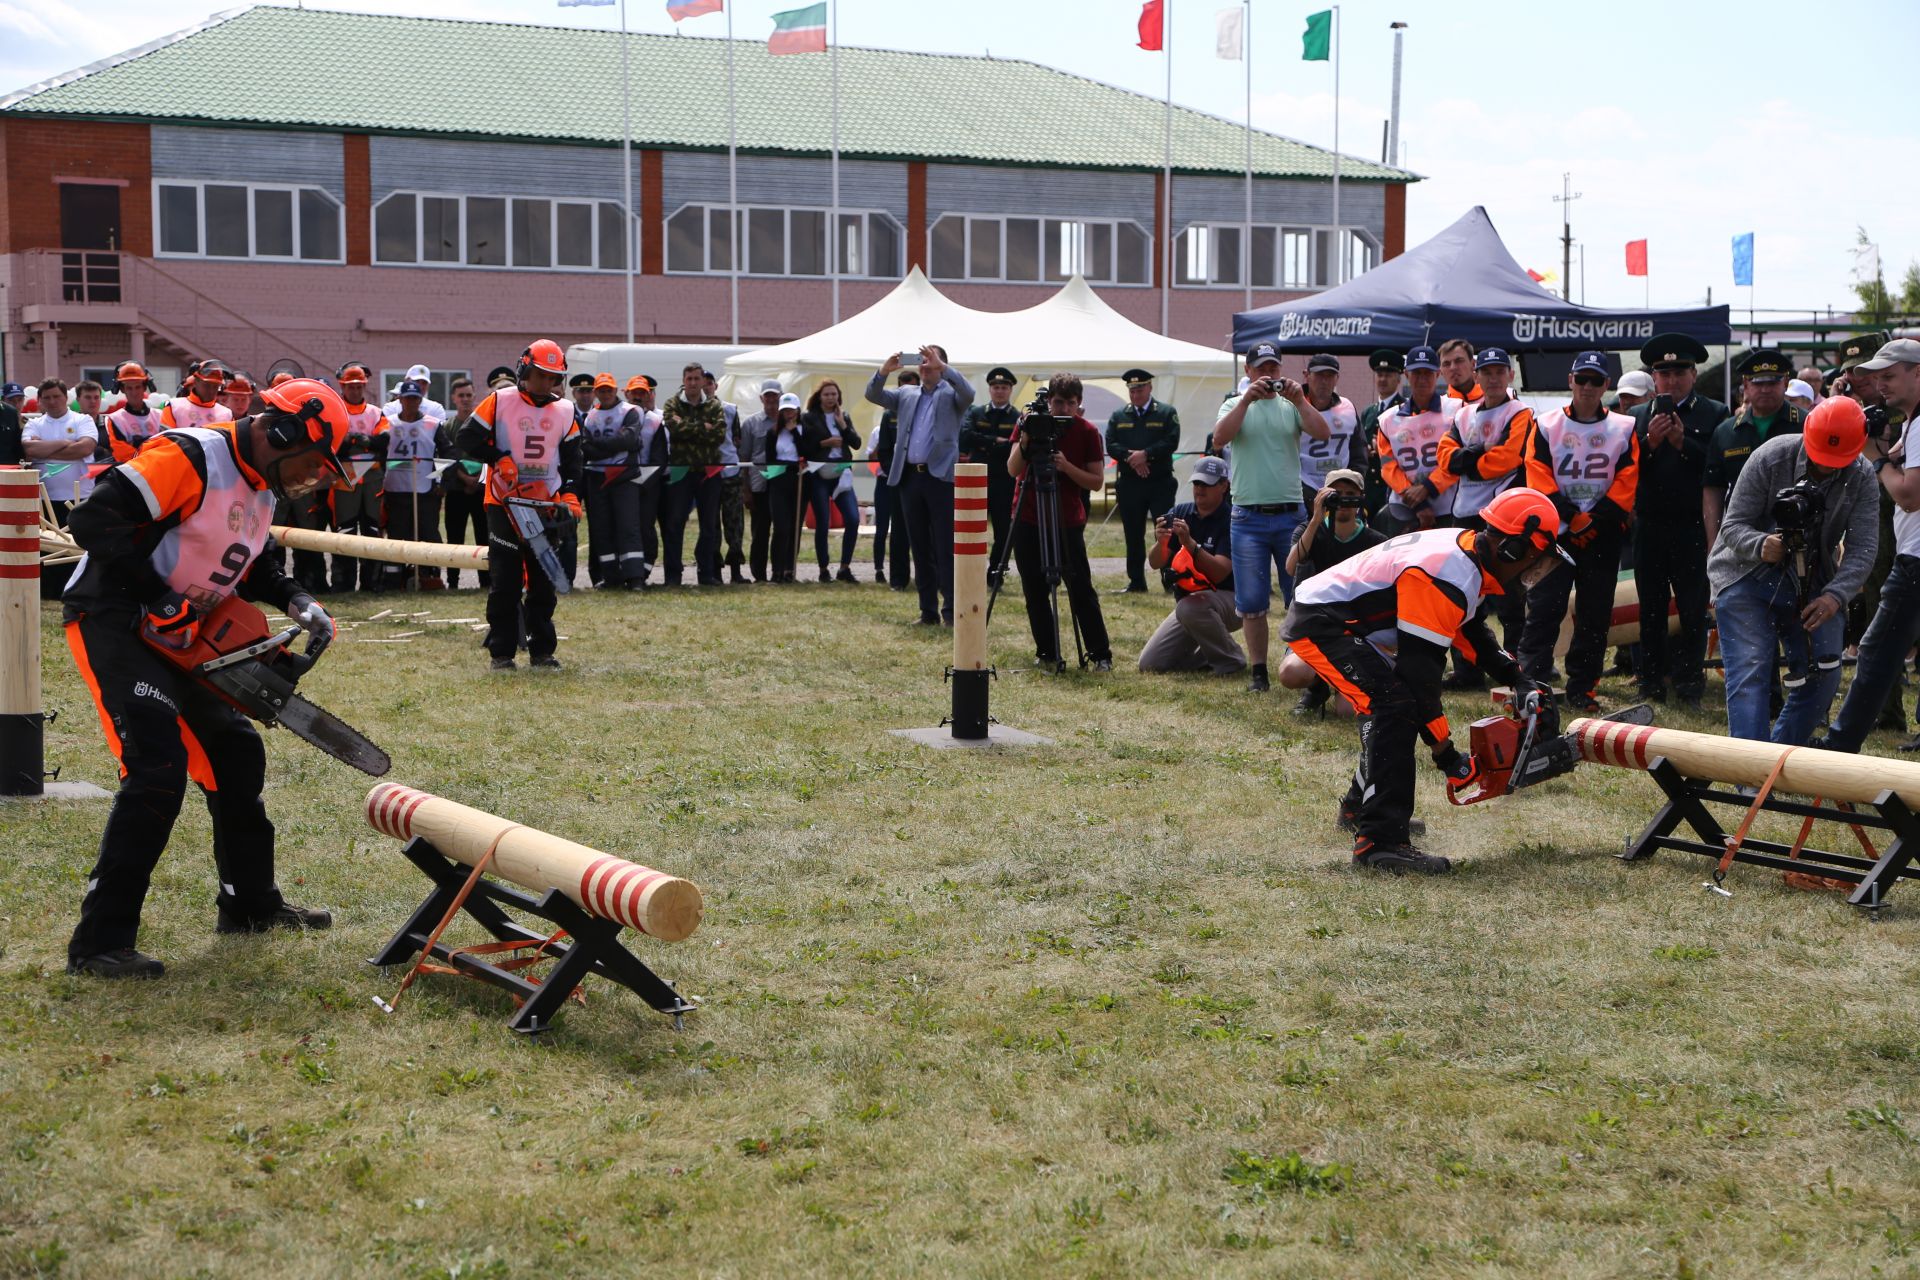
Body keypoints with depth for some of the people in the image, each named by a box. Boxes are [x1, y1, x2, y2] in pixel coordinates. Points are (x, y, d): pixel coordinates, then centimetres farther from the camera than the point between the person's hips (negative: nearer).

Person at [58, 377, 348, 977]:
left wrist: (298, 602, 5)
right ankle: (99, 943, -17)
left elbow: (251, 563, 23)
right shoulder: (189, 457, -21)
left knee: (236, 752, 14)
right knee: (158, 769, -21)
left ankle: (250, 904, 31)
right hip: (112, 625, -10)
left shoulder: (261, 487, 10)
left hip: (176, 637, 10)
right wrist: (160, 597, -26)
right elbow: (94, 521, -26)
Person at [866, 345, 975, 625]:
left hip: (940, 477, -5)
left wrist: (942, 366, -21)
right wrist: (885, 370, -8)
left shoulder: (951, 393, 5)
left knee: (946, 549, -6)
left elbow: (968, 393, -16)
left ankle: (951, 610, -4)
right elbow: (873, 395, 8)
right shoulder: (906, 394, 18)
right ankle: (928, 611, 13)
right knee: (920, 549, 8)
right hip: (909, 477, 5)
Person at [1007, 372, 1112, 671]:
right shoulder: (1030, 423, 0)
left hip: (1068, 521, -2)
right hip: (1027, 519, 2)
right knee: (1035, 591, 4)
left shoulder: (1087, 431, -4)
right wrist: (1025, 441, -23)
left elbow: (1096, 481, -5)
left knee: (1081, 588, -5)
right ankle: (1046, 654, 13)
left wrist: (1067, 466, -21)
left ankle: (1101, 655, 1)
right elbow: (1012, 470, -6)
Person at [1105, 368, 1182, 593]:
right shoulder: (1118, 416, 11)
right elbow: (1111, 445, 2)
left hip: (1160, 483, -3)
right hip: (1129, 484, 3)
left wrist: (1146, 454, -18)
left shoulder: (1167, 412, 3)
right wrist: (1130, 457, -15)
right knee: (1133, 535, 8)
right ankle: (1136, 581, 15)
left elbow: (1171, 442, -8)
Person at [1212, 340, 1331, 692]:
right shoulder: (1235, 406, 7)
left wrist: (1300, 401, -19)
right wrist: (1247, 399, -21)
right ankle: (1258, 670, 10)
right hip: (1248, 517, -1)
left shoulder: (1291, 406, 8)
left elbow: (1322, 434, -7)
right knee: (1251, 602, 3)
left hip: (1290, 514, 1)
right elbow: (1220, 437, -12)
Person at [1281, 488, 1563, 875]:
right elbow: (1419, 668, -23)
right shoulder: (1448, 578, -24)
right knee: (1396, 706, -22)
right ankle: (1380, 840, -27)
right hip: (1319, 622, -11)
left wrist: (1518, 680, 17)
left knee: (1394, 705, 20)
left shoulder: (1464, 550, 7)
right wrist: (1447, 755, -17)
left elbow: (1471, 631, 25)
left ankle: (1360, 807, 37)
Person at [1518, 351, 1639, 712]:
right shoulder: (1547, 427, 5)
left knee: (1595, 617, 4)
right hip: (1554, 535, -1)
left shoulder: (1624, 429, 7)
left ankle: (1581, 689, 11)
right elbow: (1539, 481, -3)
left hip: (1603, 538, 1)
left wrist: (1592, 522, -10)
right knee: (1543, 611, -8)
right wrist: (1573, 519, -12)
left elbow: (1625, 486, 0)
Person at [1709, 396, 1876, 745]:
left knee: (1821, 679, 1)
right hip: (1746, 577, -4)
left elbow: (1862, 549, -13)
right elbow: (1733, 525, -15)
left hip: (1811, 588, 4)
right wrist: (1760, 546, -37)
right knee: (1749, 677, -15)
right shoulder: (1771, 457, -17)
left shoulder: (1863, 479, -9)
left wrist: (1835, 595, -31)